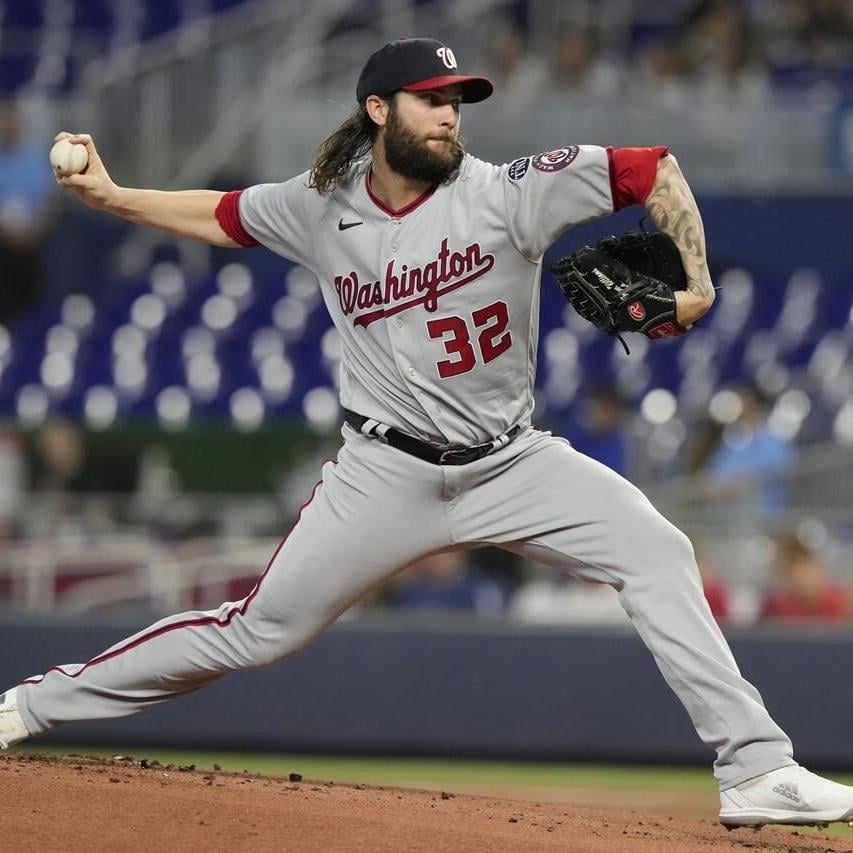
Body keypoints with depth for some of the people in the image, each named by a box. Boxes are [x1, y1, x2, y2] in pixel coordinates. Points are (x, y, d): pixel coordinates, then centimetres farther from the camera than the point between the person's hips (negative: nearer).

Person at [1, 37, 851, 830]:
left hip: (511, 464, 0)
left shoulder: (507, 193, -11)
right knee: (255, 632, -1)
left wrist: (693, 282, -22)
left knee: (657, 554, -17)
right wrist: (108, 195, 5)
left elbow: (654, 172, -11)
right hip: (387, 475, 0)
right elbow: (219, 215, 15)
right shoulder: (319, 208, -3)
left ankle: (756, 772, -15)